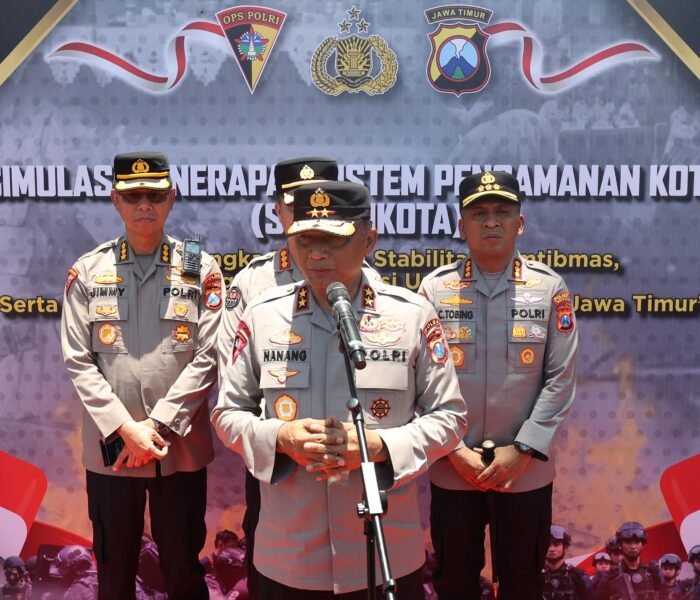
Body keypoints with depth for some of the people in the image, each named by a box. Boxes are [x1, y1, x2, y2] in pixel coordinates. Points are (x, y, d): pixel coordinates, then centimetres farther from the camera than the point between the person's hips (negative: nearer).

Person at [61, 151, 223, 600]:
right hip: (109, 448, 1)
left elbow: (207, 357, -5)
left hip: (180, 448, -1)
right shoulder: (87, 271, 1)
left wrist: (157, 426, -12)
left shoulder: (201, 269, -1)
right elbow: (79, 361, -2)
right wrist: (126, 429, -12)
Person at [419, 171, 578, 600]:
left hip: (527, 472, 0)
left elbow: (561, 379, -4)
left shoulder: (550, 287, -3)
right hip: (452, 471, 0)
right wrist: (456, 452, -10)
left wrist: (521, 451, -10)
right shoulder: (434, 288, -4)